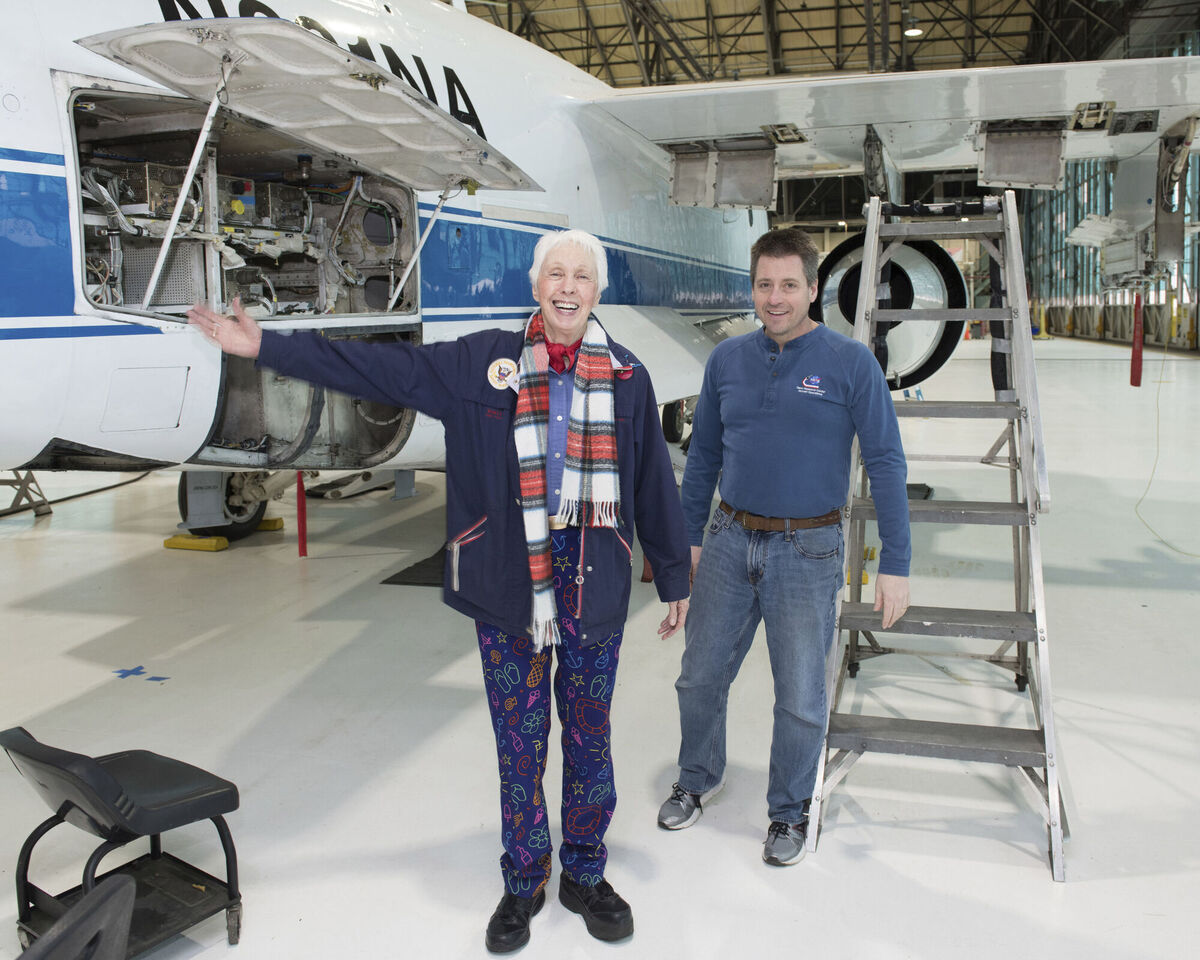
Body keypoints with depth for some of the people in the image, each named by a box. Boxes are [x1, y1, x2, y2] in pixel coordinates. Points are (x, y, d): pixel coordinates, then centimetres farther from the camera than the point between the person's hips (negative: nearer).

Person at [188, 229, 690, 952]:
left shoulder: (626, 376, 4)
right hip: (508, 583, 0)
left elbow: (655, 484, 8)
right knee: (519, 738, 10)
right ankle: (523, 883, 30)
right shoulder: (482, 361, 1)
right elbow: (376, 369, 0)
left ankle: (584, 874, 32)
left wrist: (674, 577, 11)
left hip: (595, 582, 1)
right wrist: (267, 347, -4)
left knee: (590, 735, 11)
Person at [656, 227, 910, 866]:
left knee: (801, 697, 7)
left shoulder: (851, 364, -7)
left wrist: (895, 564, -11)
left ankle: (789, 811, 30)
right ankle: (697, 779, 39)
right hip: (729, 543, 3)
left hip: (808, 553, -3)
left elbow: (885, 464, -7)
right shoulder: (727, 360, 4)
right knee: (700, 677, 13)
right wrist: (689, 537, 11)